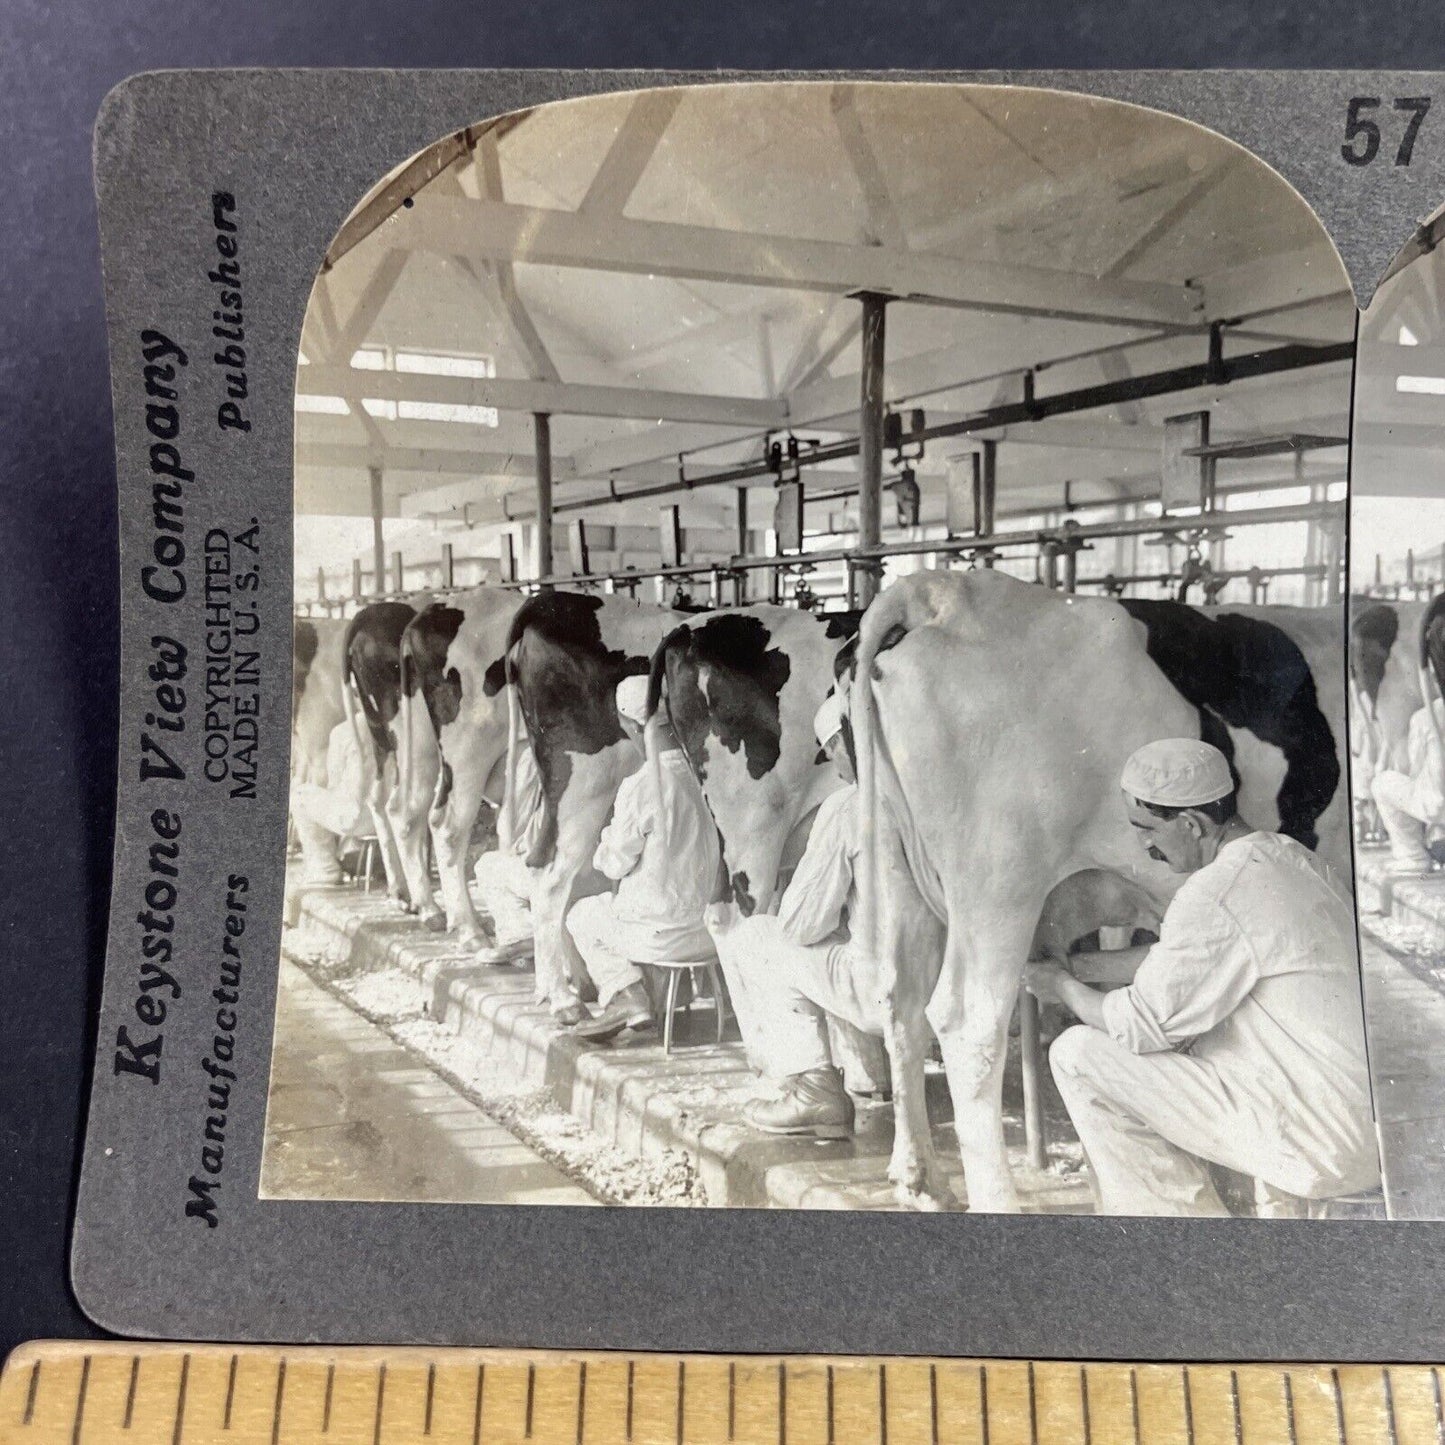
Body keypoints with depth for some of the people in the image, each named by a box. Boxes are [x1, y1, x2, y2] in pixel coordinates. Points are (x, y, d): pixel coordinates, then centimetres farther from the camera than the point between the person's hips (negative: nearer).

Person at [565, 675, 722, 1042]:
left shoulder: (639, 786, -21)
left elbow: (616, 864, -10)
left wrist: (607, 837, 10)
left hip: (662, 934, -6)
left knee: (581, 916, 22)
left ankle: (626, 995, 7)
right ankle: (633, 1004, 23)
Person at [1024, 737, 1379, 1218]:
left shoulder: (1214, 894, -18)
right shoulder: (1291, 858, 9)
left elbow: (1143, 1026, -11)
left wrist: (1064, 988, 7)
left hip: (1325, 1142, -9)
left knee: (1078, 1056, -6)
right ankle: (1283, 1205, 26)